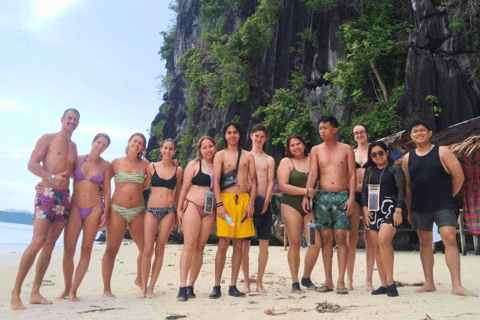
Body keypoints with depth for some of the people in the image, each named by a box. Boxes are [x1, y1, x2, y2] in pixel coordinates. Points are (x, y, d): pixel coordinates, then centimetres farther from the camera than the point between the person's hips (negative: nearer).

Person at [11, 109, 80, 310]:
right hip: (47, 195, -6)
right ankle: (15, 293, -6)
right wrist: (51, 177, -23)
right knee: (38, 242, -16)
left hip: (65, 197, 6)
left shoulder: (73, 146, 19)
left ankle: (35, 293, 10)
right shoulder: (48, 139, 1)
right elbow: (32, 164, -8)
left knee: (50, 245, 5)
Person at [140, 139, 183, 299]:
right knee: (148, 249, -6)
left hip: (168, 211, 1)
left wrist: (177, 213, 13)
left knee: (160, 250, 3)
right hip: (152, 210, -1)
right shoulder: (152, 166, 6)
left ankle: (151, 287, 12)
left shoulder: (178, 170, 7)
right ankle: (143, 287, 4)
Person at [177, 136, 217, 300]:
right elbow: (185, 188, 2)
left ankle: (191, 286, 9)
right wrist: (179, 209, -2)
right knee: (189, 245, -11)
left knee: (200, 248, 3)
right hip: (193, 206, -3)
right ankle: (182, 287, -11)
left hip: (210, 211, 3)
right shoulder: (194, 165, 4)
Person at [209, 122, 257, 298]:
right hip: (226, 199, -3)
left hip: (244, 199, 3)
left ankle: (233, 286, 12)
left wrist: (251, 203, -2)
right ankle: (217, 286, 3)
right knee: (223, 243, -6)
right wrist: (219, 204, -13)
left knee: (239, 244, 4)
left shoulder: (248, 156, 14)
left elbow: (253, 181, 10)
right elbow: (215, 181, -2)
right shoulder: (220, 155, 6)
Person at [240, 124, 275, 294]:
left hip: (264, 204, 1)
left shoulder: (269, 160, 13)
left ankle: (259, 283, 9)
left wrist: (266, 201, -11)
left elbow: (271, 182, 4)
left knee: (264, 243, 0)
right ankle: (246, 282, 9)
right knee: (245, 243, -1)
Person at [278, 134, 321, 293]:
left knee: (316, 244, -6)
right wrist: (305, 191, -12)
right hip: (291, 206, -2)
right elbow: (283, 186, -7)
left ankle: (306, 278, 16)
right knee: (295, 244, -2)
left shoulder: (312, 161, 13)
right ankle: (295, 282, 12)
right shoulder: (286, 162, 5)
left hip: (310, 207, 3)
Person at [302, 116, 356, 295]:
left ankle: (341, 281, 2)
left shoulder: (346, 149, 6)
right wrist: (306, 195, -11)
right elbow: (312, 174, 2)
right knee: (326, 239, 3)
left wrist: (351, 197, -7)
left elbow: (352, 175, 3)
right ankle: (328, 280, 10)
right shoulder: (316, 150, 9)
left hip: (342, 196, -1)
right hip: (323, 197, 1)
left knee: (341, 238, -5)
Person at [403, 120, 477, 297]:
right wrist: (409, 210, 9)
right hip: (419, 208, 4)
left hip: (443, 207, -3)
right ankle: (429, 283, 15)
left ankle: (456, 285, -12)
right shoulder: (408, 158, 9)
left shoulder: (442, 152, -1)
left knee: (450, 239, -14)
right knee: (425, 243, 8)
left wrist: (448, 195, 6)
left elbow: (459, 176, 0)